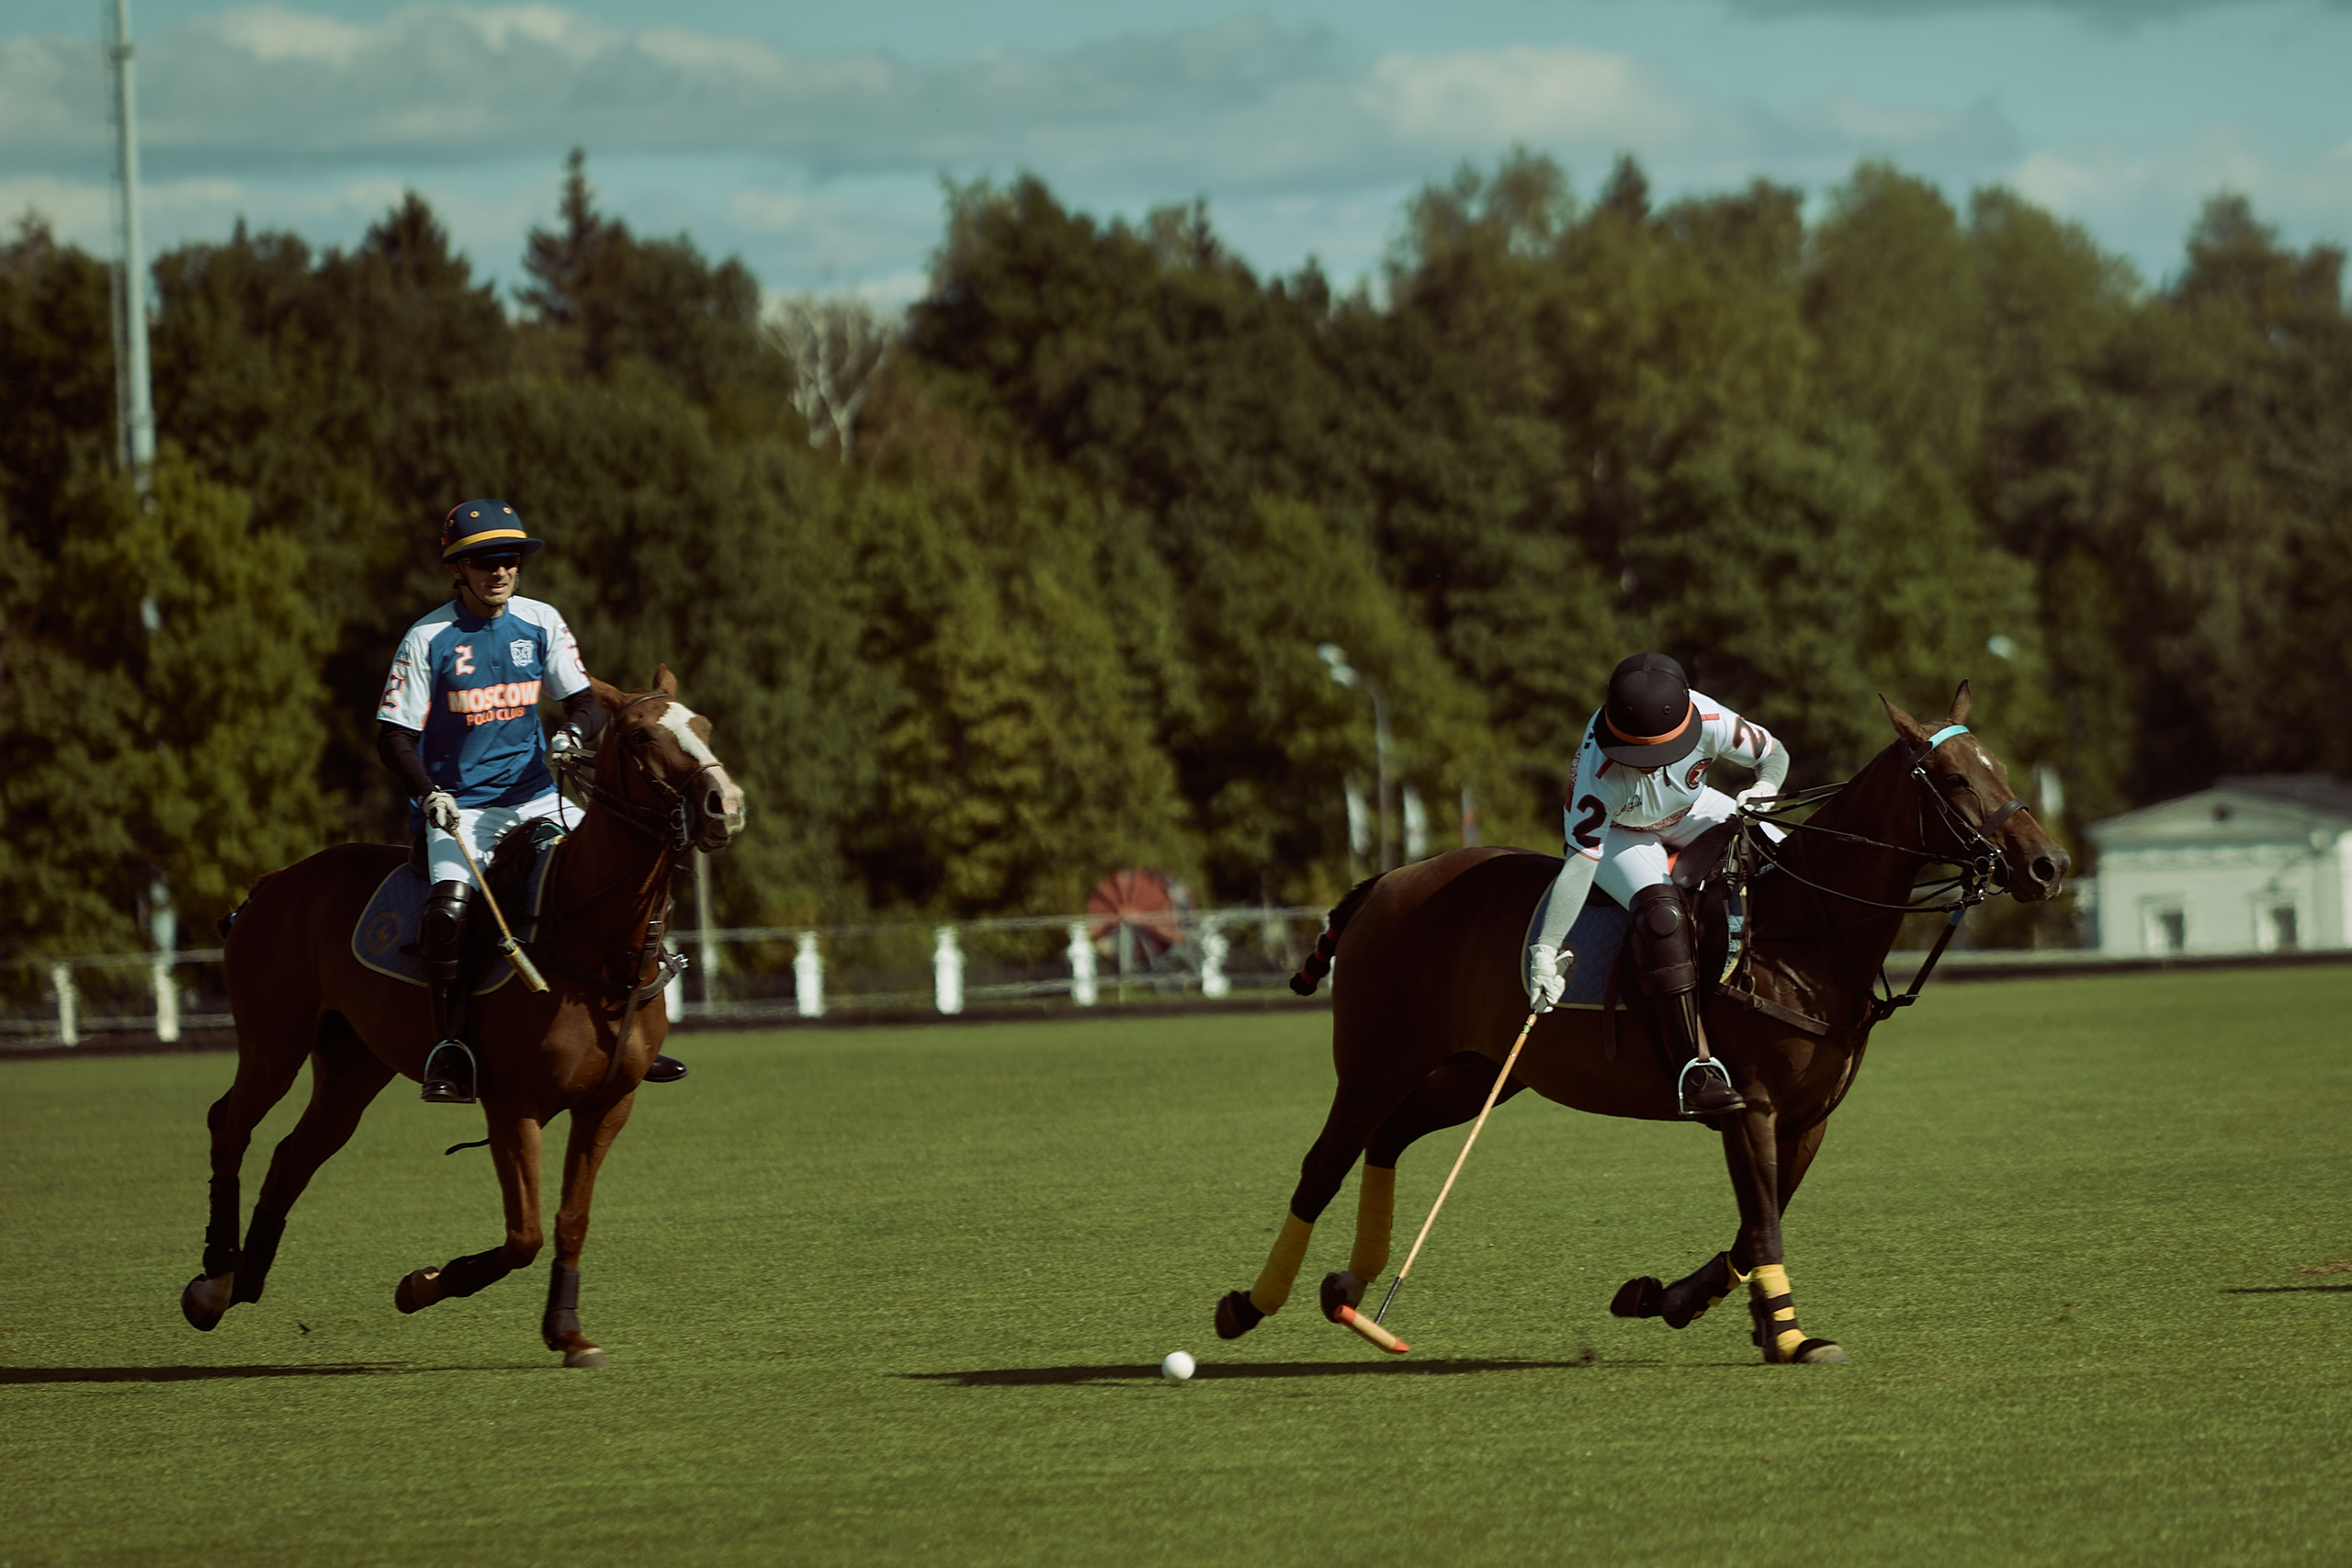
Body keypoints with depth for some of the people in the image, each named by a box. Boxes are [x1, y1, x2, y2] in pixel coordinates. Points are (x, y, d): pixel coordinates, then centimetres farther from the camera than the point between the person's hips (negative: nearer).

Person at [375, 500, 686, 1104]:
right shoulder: (428, 640, -6)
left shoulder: (541, 623, 5)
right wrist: (428, 793, -22)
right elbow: (393, 735, -5)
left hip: (535, 798, 4)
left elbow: (586, 700, 6)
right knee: (449, 905, -31)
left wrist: (573, 733, -17)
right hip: (457, 807, -4)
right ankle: (448, 1049, -22)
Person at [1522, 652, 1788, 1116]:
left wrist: (1764, 790, -33)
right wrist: (1545, 950, -43)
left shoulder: (1709, 721, -30)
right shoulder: (1602, 774, -39)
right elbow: (1580, 863, -38)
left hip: (1690, 810, 5)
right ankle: (1696, 1068, -35)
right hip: (1616, 832, -5)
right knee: (1661, 909, -33)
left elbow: (1774, 755, -10)